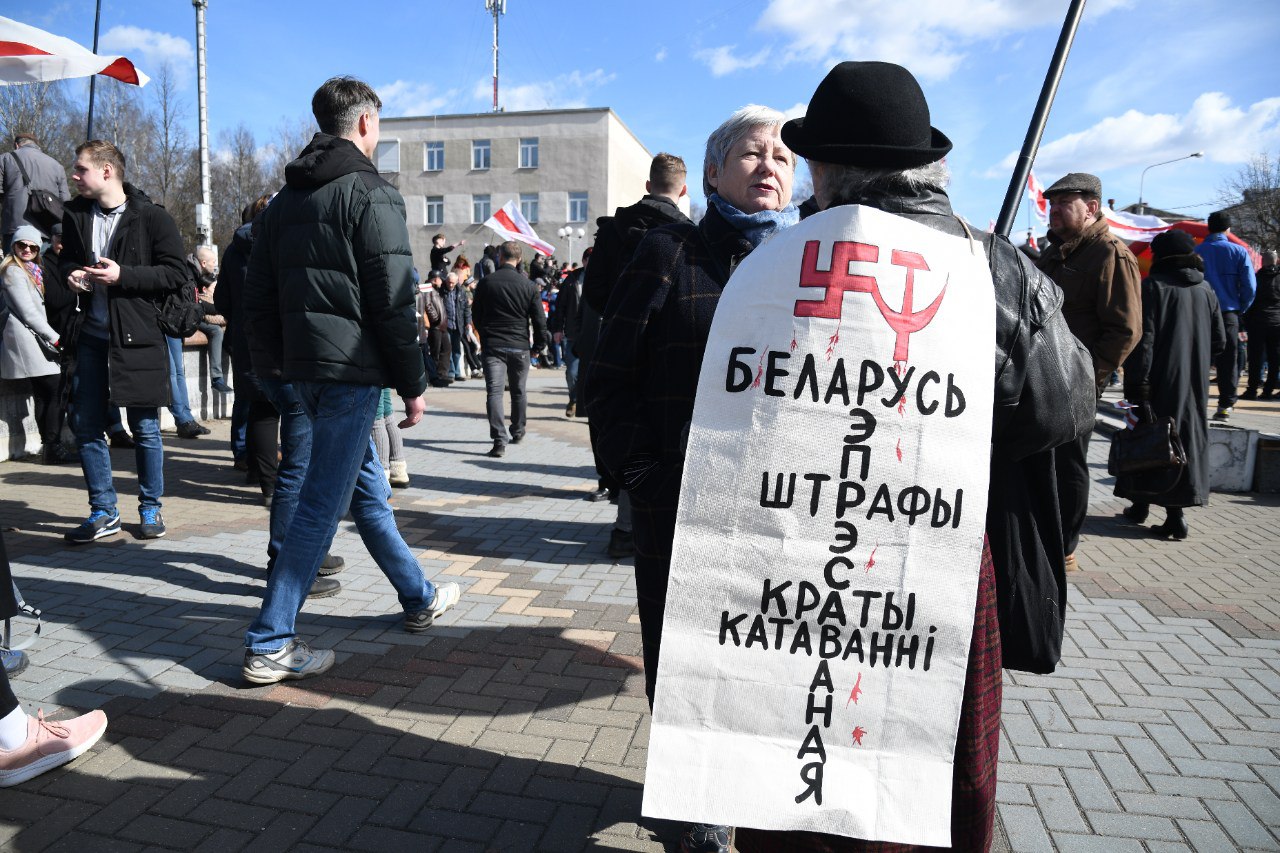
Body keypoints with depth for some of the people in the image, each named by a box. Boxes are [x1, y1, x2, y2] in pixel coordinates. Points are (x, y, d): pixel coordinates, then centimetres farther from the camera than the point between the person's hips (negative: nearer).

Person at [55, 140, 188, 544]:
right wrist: (70, 272, 1)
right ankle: (104, 512, 19)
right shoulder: (75, 214, 9)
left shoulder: (151, 217, -7)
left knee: (145, 428, 3)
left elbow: (177, 272, -10)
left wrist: (123, 275, -18)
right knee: (85, 426, 7)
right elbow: (66, 258, 24)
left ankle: (151, 508, 19)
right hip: (89, 335, 5)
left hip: (136, 336, -5)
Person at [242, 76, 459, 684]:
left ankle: (419, 599, 32)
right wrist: (413, 384, -8)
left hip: (302, 371, 9)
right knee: (322, 505, -4)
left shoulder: (285, 200, 16)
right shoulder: (371, 195, -8)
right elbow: (393, 302, -14)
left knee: (368, 486, 17)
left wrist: (275, 371, 19)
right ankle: (269, 645, 2)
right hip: (350, 370, -9)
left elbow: (258, 297, 16)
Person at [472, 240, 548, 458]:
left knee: (494, 391, -5)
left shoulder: (486, 282, -1)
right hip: (519, 346, 1)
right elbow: (539, 319, -1)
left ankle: (499, 439, -17)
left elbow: (476, 314, 9)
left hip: (492, 345, -1)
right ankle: (517, 432, 31)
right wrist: (539, 344, 12)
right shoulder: (528, 285, -2)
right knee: (518, 391, 17)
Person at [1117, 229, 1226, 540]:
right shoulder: (1206, 291, 5)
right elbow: (1219, 341, 9)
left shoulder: (1152, 287, -9)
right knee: (1188, 441, 8)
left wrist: (1138, 384, -16)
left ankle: (1141, 505, 18)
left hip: (1160, 382, -4)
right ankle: (1176, 514, 2)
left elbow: (1143, 339, -16)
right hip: (1194, 385, 4)